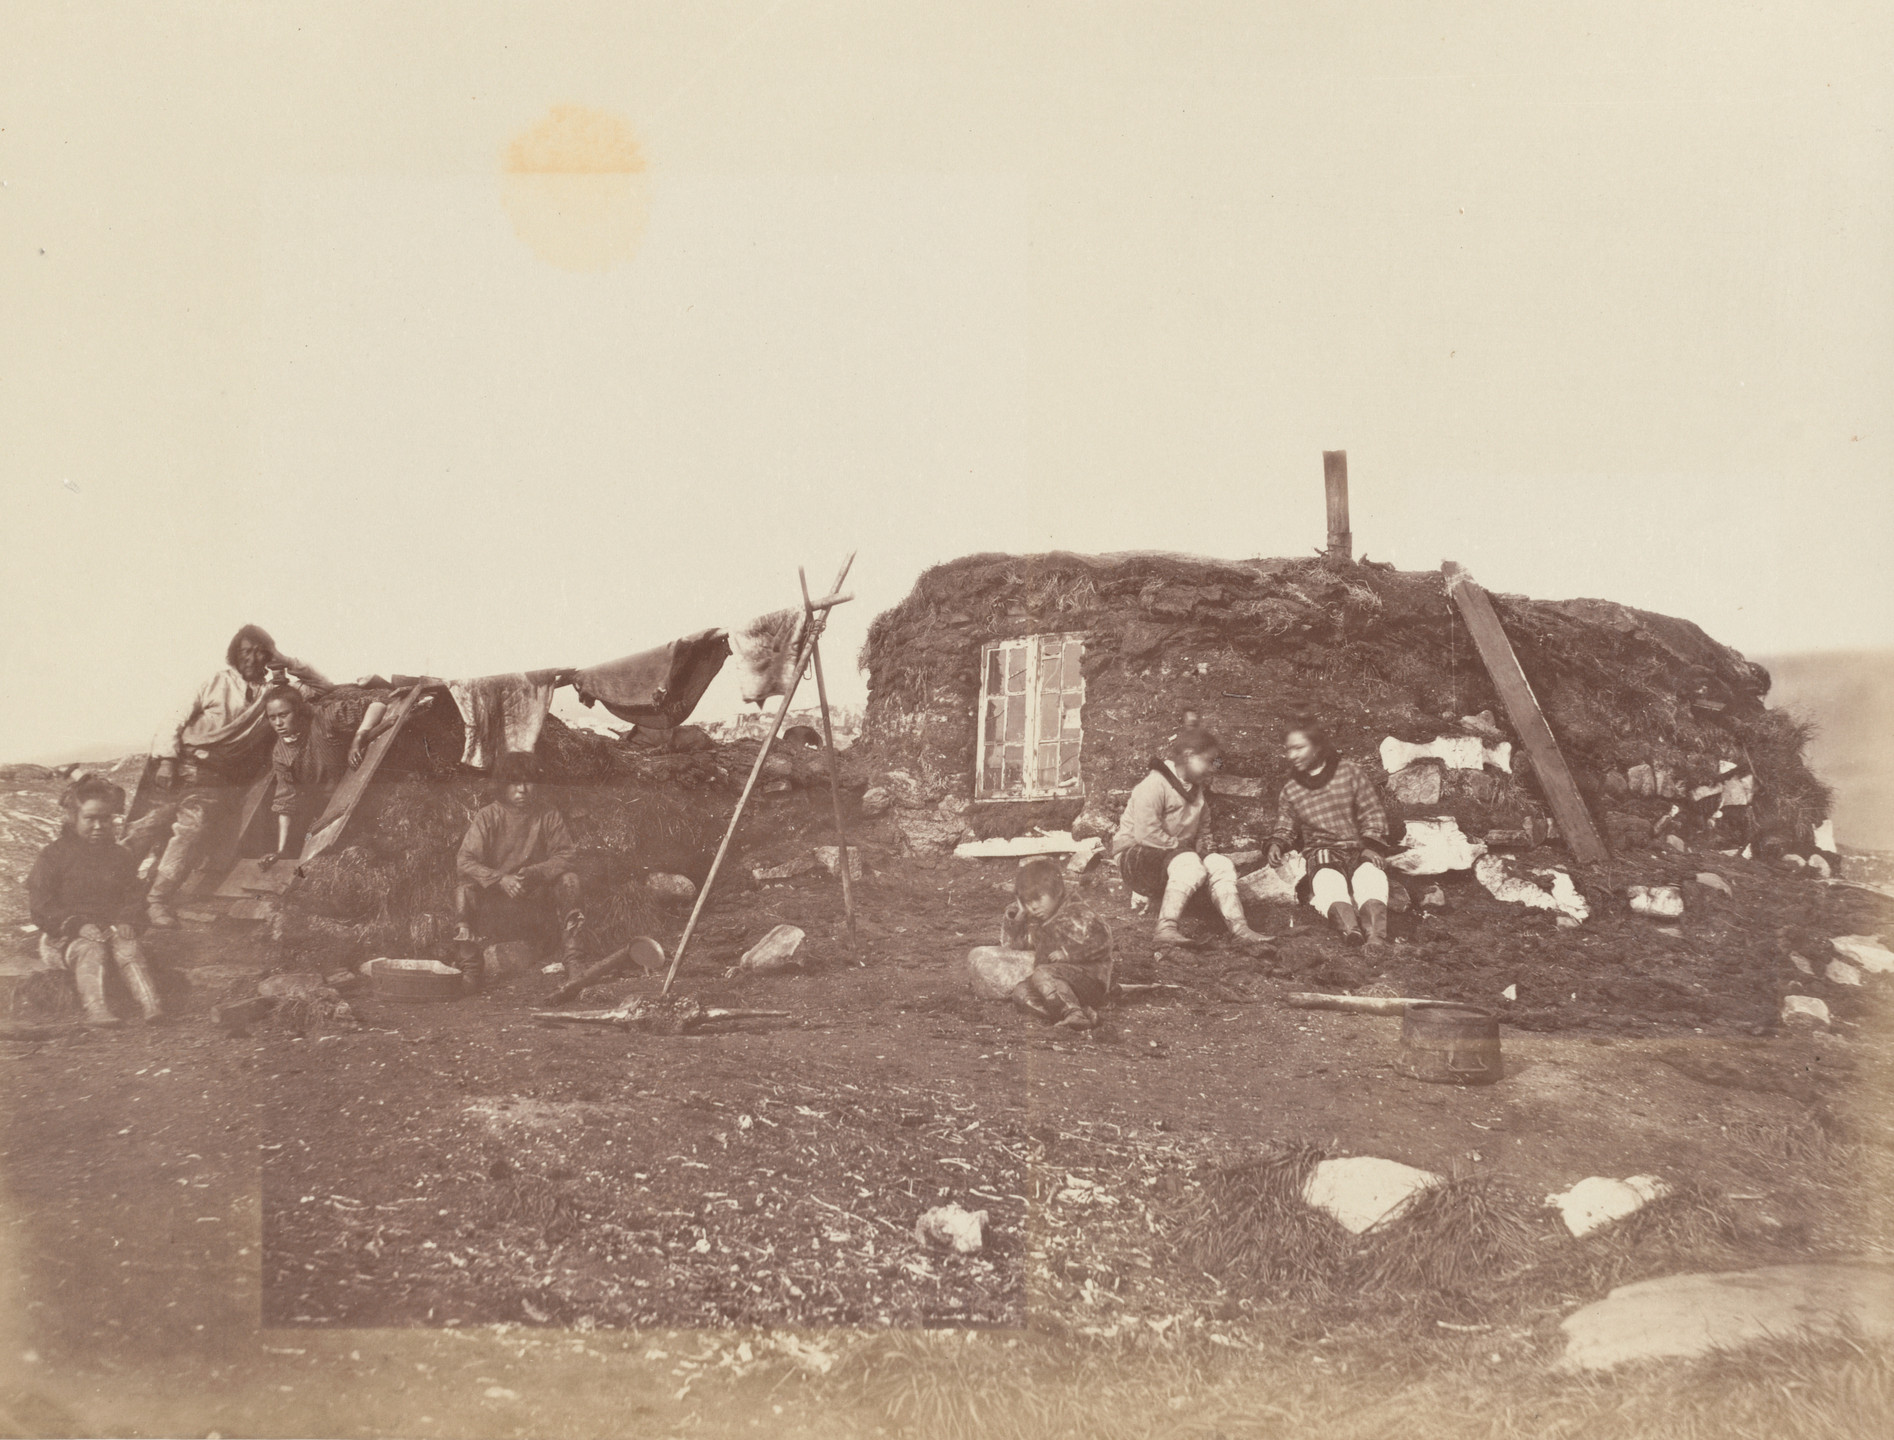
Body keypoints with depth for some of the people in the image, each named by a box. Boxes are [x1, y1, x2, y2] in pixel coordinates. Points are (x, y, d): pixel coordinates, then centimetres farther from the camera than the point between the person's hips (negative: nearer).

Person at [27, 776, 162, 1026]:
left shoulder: (119, 856, 12)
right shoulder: (53, 856, -1)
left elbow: (134, 897, 14)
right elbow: (40, 907, -6)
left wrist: (126, 922, -9)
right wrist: (77, 925, -19)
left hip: (112, 928, 3)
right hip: (64, 935, -3)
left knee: (128, 948, -27)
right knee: (90, 951, -33)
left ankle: (150, 1003, -41)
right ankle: (95, 1008, -48)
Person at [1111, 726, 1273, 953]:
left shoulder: (1196, 789, 15)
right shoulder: (1154, 784, -17)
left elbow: (1201, 829, 28)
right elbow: (1146, 834, -25)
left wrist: (1203, 846, 6)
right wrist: (1179, 846, -17)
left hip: (1179, 852, 9)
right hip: (1135, 855, -9)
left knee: (1221, 863, -16)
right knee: (1189, 864, -37)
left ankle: (1239, 928, -25)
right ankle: (1165, 928, -47)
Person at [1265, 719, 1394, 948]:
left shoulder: (1349, 772, 7)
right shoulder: (1290, 791, 13)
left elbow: (1373, 811, 6)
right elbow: (1285, 828, 19)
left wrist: (1371, 846, -8)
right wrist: (1277, 843, -6)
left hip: (1359, 847, 0)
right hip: (1321, 850, 0)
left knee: (1371, 875, -37)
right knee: (1328, 879, -38)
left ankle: (1376, 936, -61)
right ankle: (1351, 930, -66)